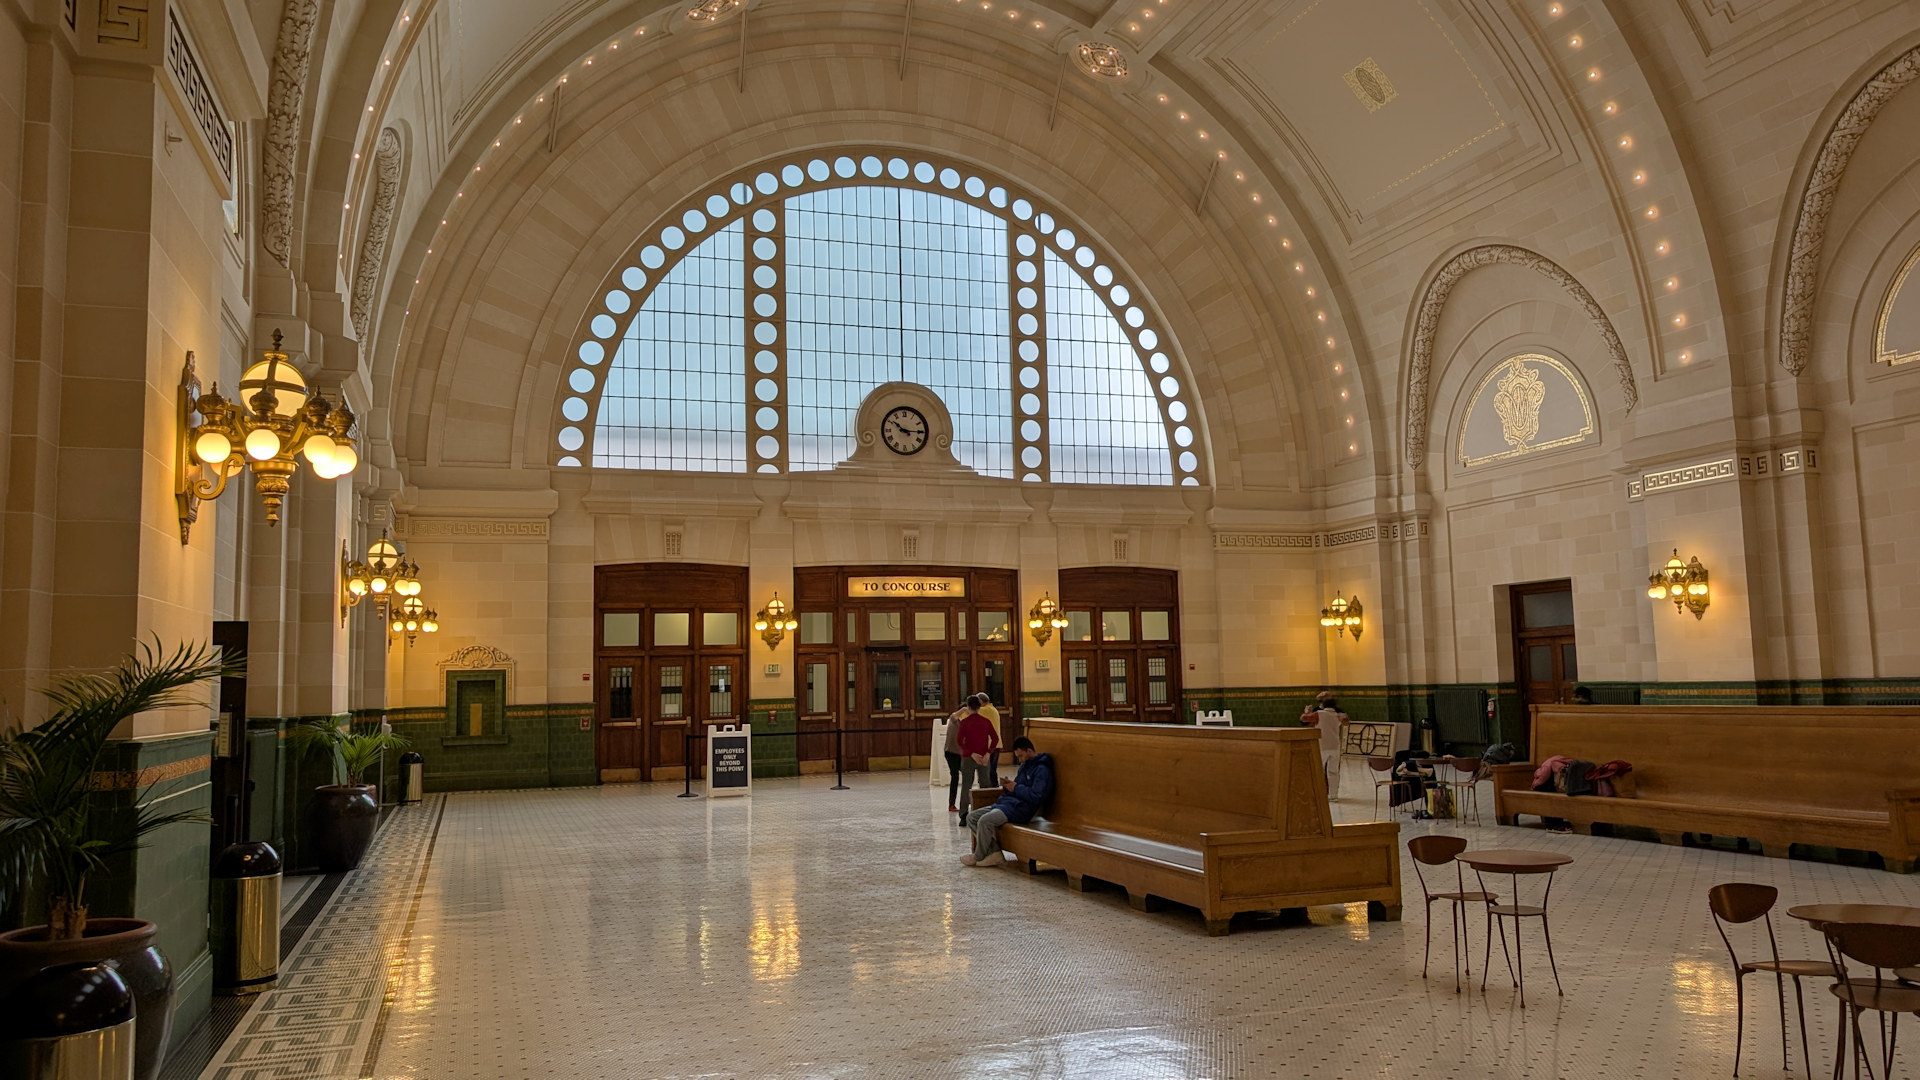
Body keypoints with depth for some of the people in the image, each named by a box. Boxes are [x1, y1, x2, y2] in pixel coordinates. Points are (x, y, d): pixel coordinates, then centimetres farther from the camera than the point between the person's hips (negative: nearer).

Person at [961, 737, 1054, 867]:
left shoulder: (1042, 769, -10)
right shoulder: (1025, 765, 21)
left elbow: (1036, 796, -20)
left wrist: (1016, 788, -12)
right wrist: (1008, 785, 6)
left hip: (1021, 808, -11)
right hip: (1007, 802, 11)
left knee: (985, 821, -30)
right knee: (971, 817, 0)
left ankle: (978, 856, -8)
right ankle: (994, 852, -9)